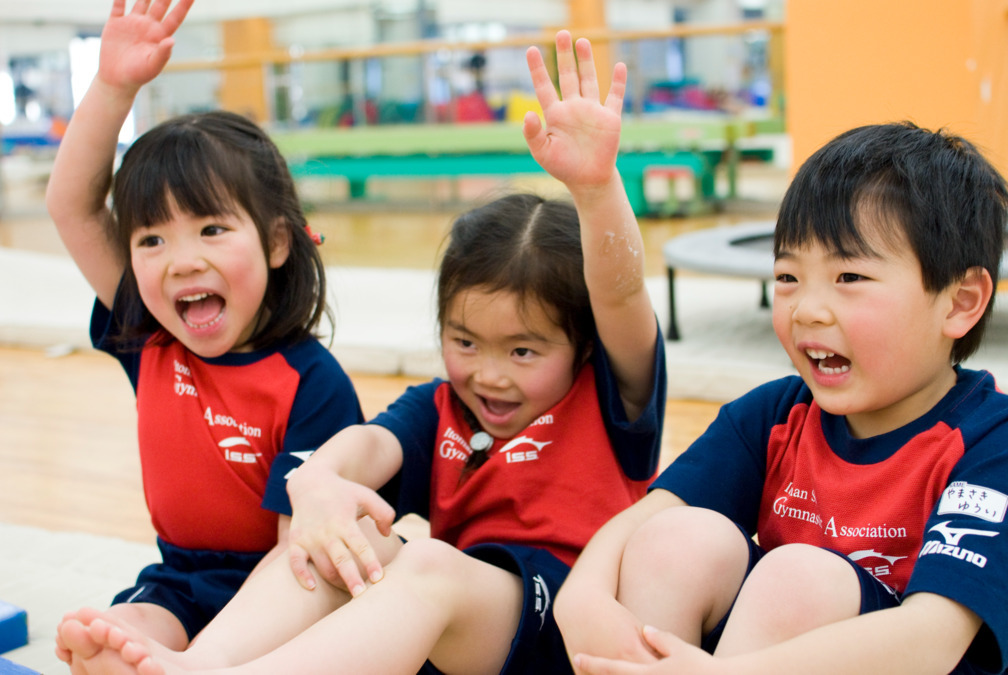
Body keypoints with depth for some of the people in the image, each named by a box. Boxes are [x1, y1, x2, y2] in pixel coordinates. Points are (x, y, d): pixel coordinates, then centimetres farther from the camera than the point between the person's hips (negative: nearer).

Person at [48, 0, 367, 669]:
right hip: (180, 581, 5)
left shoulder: (314, 386, -18)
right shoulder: (147, 342, -2)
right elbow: (72, 206, 0)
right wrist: (115, 85, -11)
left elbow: (301, 546, -17)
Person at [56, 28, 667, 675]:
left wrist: (597, 183, -35)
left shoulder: (606, 398, 5)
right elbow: (372, 441, -8)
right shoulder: (437, 408, 15)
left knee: (430, 567, -34)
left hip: (564, 619, -5)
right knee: (332, 539, -18)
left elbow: (621, 296, -16)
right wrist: (319, 481, -33)